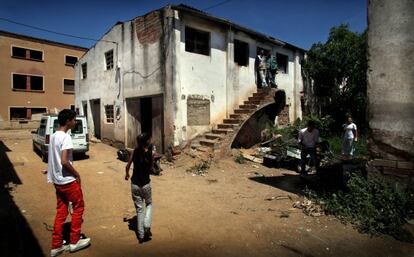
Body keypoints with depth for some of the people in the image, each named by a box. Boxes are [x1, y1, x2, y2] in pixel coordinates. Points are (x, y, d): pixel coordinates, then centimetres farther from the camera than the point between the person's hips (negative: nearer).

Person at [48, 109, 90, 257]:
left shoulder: (54, 136, 9)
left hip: (57, 180, 9)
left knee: (61, 211, 15)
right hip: (68, 180, -9)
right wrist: (77, 174, -12)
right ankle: (74, 242, 19)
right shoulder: (66, 137, -20)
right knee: (78, 208, 8)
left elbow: (56, 159, 14)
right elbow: (64, 161, -26)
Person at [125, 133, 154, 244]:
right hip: (145, 184, -2)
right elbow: (150, 168, -1)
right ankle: (147, 226, 5)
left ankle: (141, 235, 20)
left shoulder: (136, 151, -5)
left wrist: (127, 174, 22)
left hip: (135, 184, 2)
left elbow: (128, 166, 4)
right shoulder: (150, 153, -12)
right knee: (149, 204, 24)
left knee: (139, 208, 13)